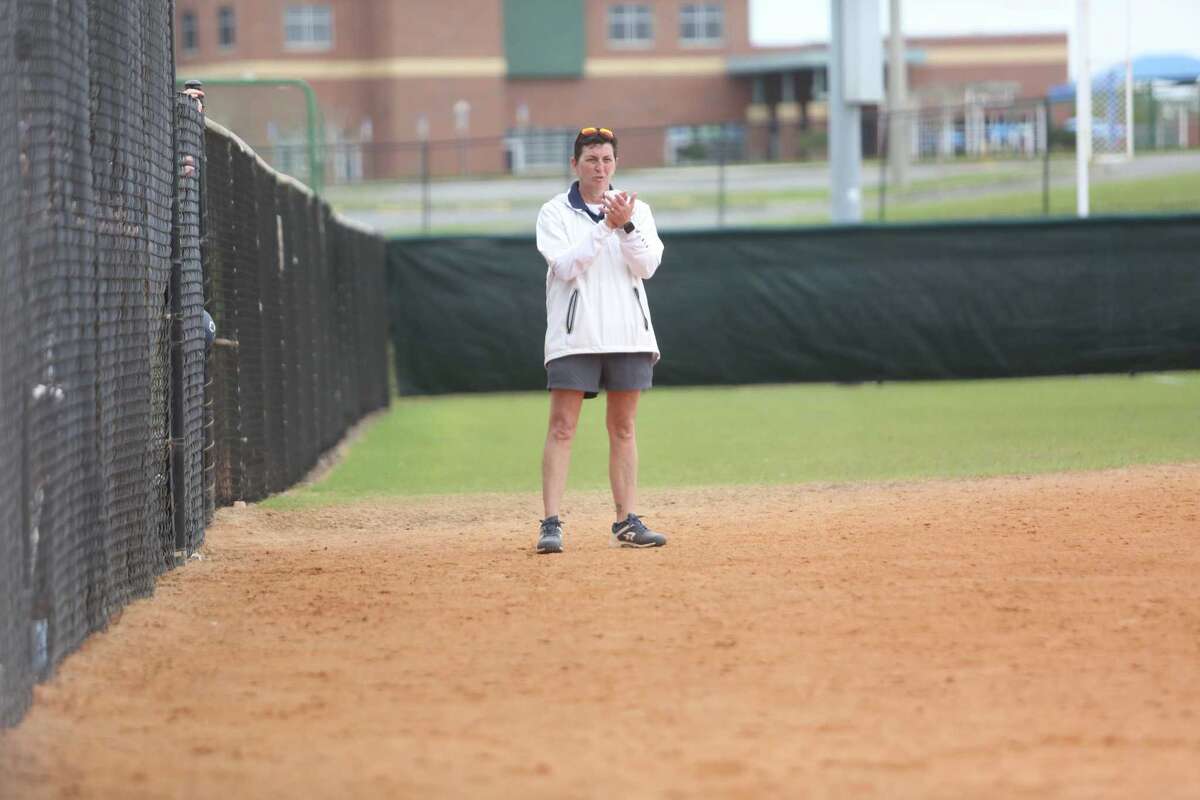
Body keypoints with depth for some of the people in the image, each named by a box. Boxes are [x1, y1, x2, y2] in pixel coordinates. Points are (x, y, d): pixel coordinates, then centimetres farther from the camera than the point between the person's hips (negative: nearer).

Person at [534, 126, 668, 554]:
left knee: (623, 428, 7)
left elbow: (647, 266, -3)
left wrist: (626, 226, -18)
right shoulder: (555, 213, 1)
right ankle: (551, 524, -10)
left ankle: (627, 522, 11)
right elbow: (567, 267, -13)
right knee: (562, 426, -7)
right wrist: (605, 226, -18)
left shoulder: (636, 210, 9)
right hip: (574, 337, -3)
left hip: (628, 334, 3)